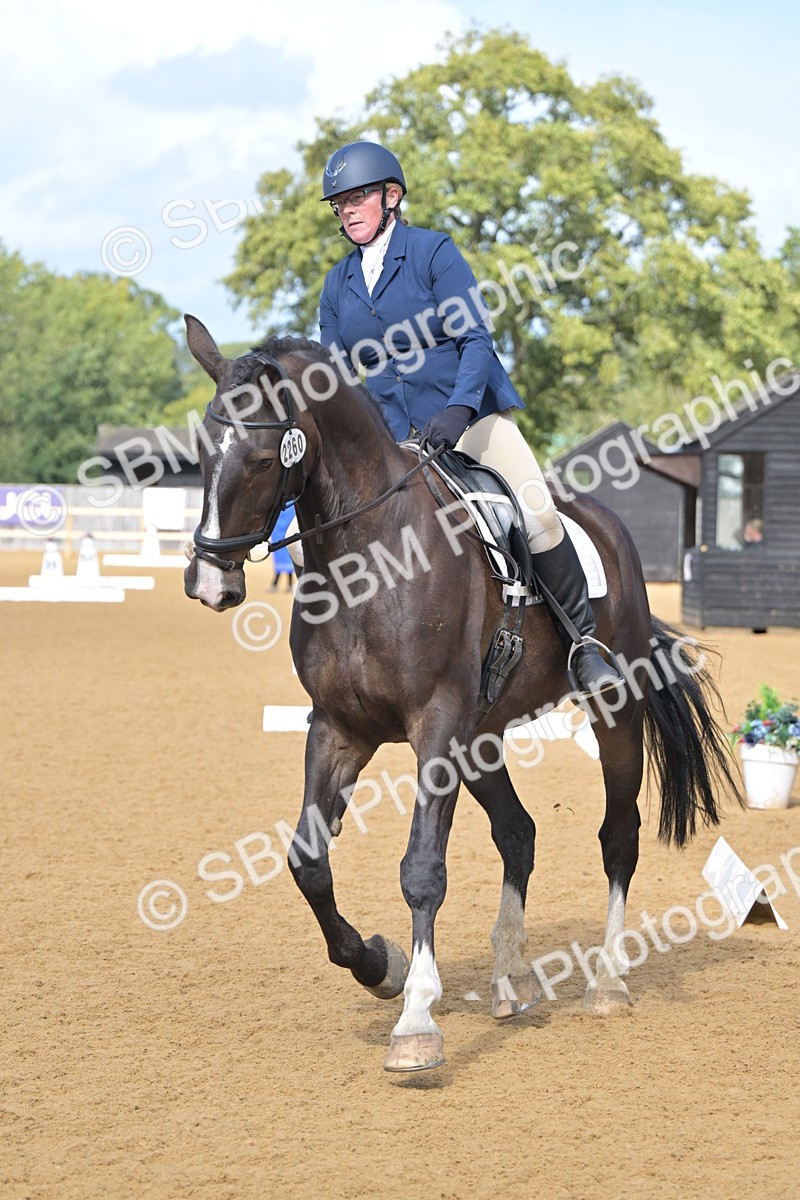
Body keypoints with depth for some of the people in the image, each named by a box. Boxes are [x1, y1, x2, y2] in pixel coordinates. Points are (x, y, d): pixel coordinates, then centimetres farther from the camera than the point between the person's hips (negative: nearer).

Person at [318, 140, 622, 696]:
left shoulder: (435, 252, -5)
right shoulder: (338, 284, 9)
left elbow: (476, 339, -12)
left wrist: (459, 410, -28)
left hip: (469, 415, -5)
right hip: (393, 438, 5)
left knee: (538, 514, -22)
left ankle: (585, 645, -10)